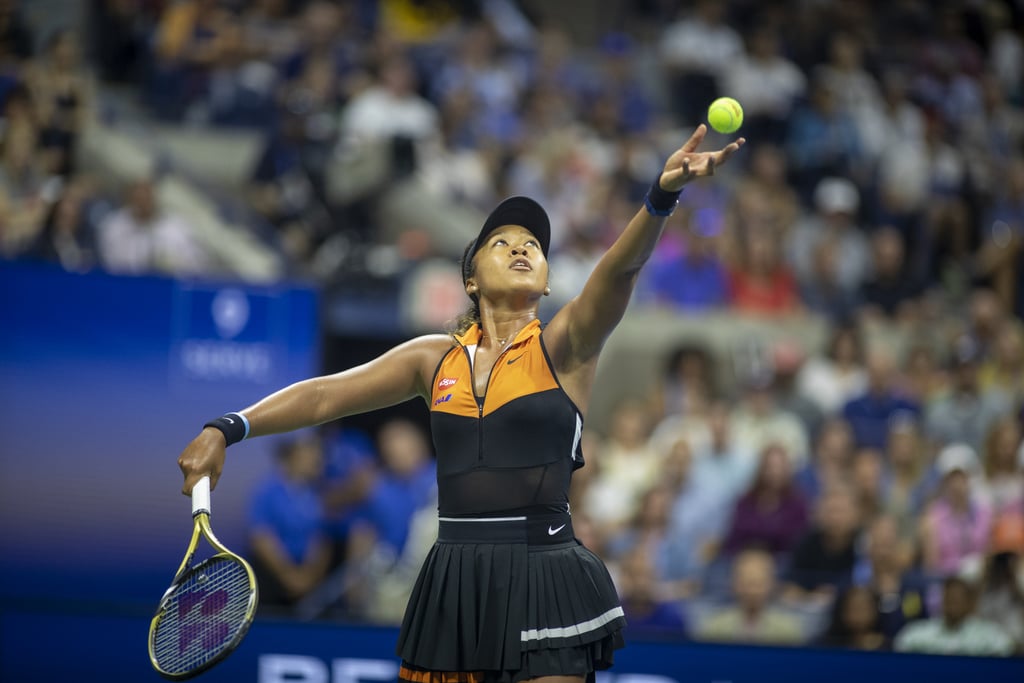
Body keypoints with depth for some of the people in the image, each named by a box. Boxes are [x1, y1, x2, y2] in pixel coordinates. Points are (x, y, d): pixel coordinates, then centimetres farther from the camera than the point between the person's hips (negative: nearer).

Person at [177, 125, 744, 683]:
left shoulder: (563, 347, 1)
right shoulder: (435, 358, 12)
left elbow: (620, 268, -16)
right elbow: (325, 395, 11)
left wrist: (662, 195, -34)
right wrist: (226, 429, -2)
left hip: (544, 583, -4)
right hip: (454, 584, 4)